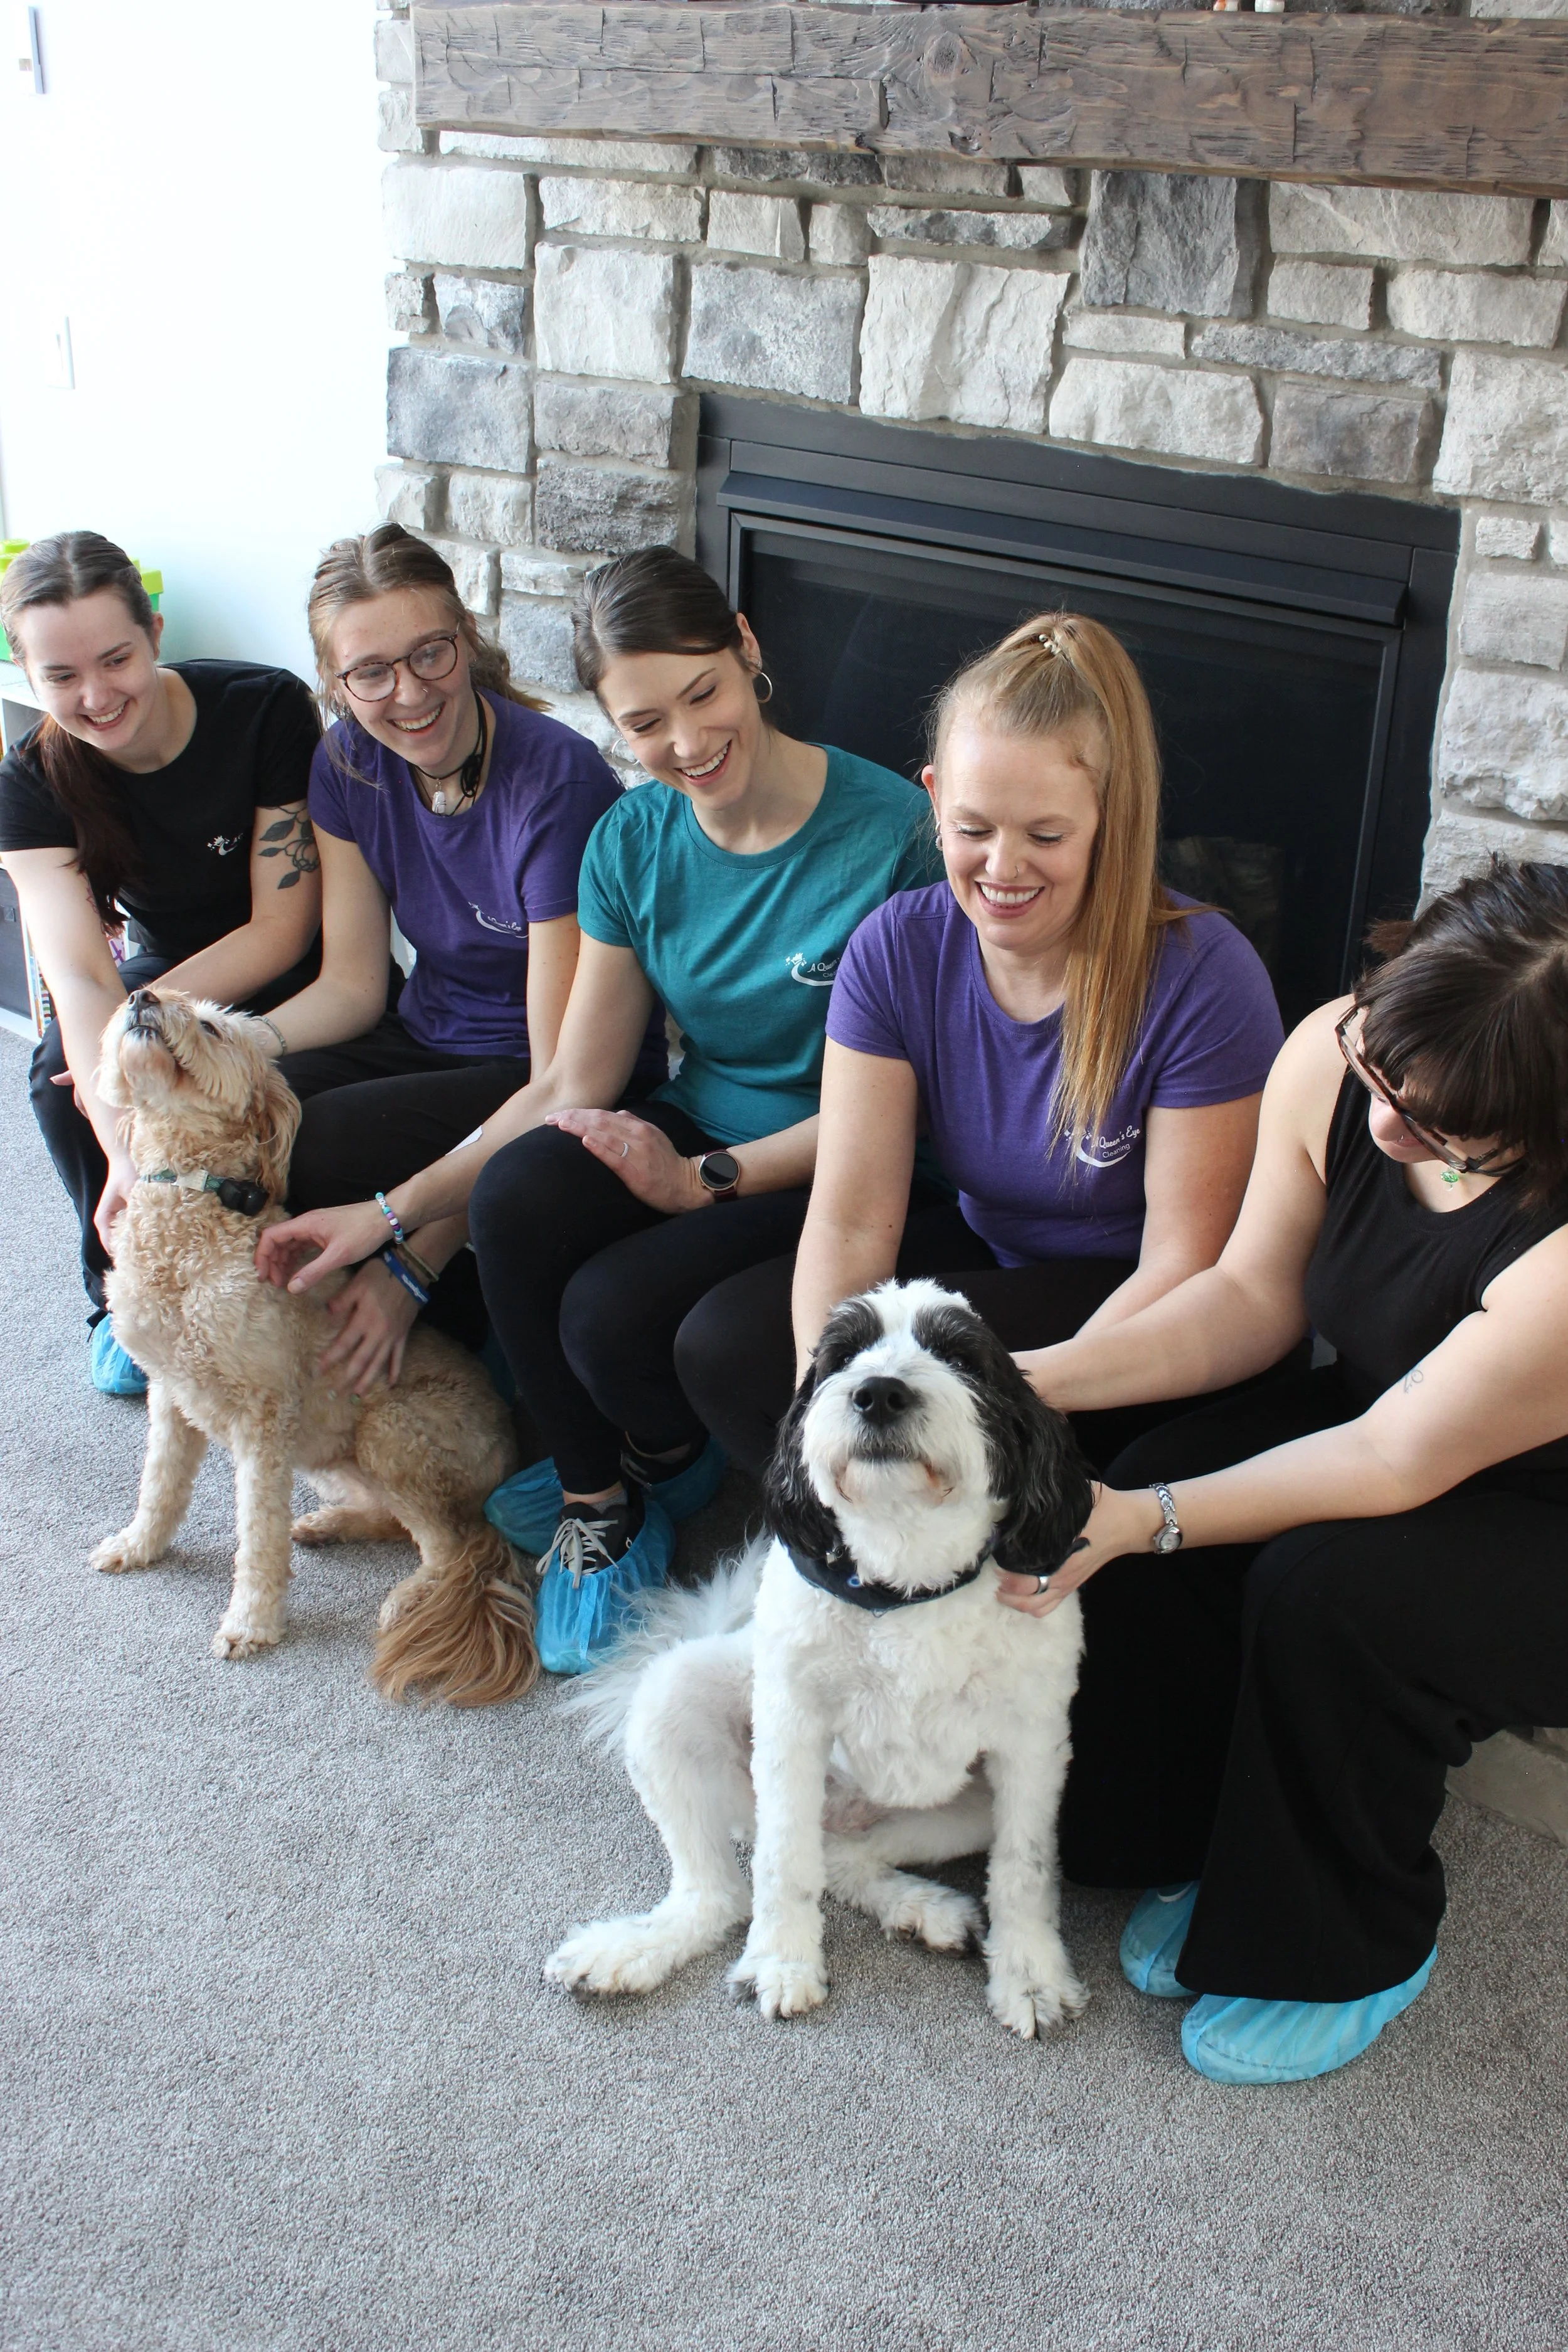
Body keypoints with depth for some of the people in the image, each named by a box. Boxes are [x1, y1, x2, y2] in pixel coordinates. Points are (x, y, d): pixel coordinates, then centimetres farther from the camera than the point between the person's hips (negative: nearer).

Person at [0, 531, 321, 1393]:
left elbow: (283, 927, -19)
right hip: (162, 969, 3)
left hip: (290, 975, -3)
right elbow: (78, 976, -31)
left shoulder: (267, 710, -23)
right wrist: (128, 1156, -46)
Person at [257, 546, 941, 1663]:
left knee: (613, 1314, -30)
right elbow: (573, 1088, 2)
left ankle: (668, 1451, 10)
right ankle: (597, 1502, -3)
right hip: (691, 1128, 5)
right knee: (515, 1197, -27)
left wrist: (704, 1180, -18)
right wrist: (392, 1214, -6)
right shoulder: (635, 839, 0)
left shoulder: (890, 832, -17)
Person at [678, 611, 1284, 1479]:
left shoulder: (1203, 978, -24)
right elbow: (851, 1219, -14)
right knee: (722, 1343, -14)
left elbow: (1184, 1264, -20)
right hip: (985, 1247, 5)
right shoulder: (896, 950, -11)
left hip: (1131, 1306, -5)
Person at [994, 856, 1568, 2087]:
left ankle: (1353, 1952, -3)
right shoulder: (1334, 1054, -19)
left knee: (1326, 1585, -32)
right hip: (1369, 1407, 6)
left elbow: (1400, 1459, -28)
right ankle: (1198, 1848, 6)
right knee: (1143, 1490, -20)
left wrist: (1148, 1521, -28)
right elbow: (1256, 1294, -6)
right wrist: (1050, 1374, -18)